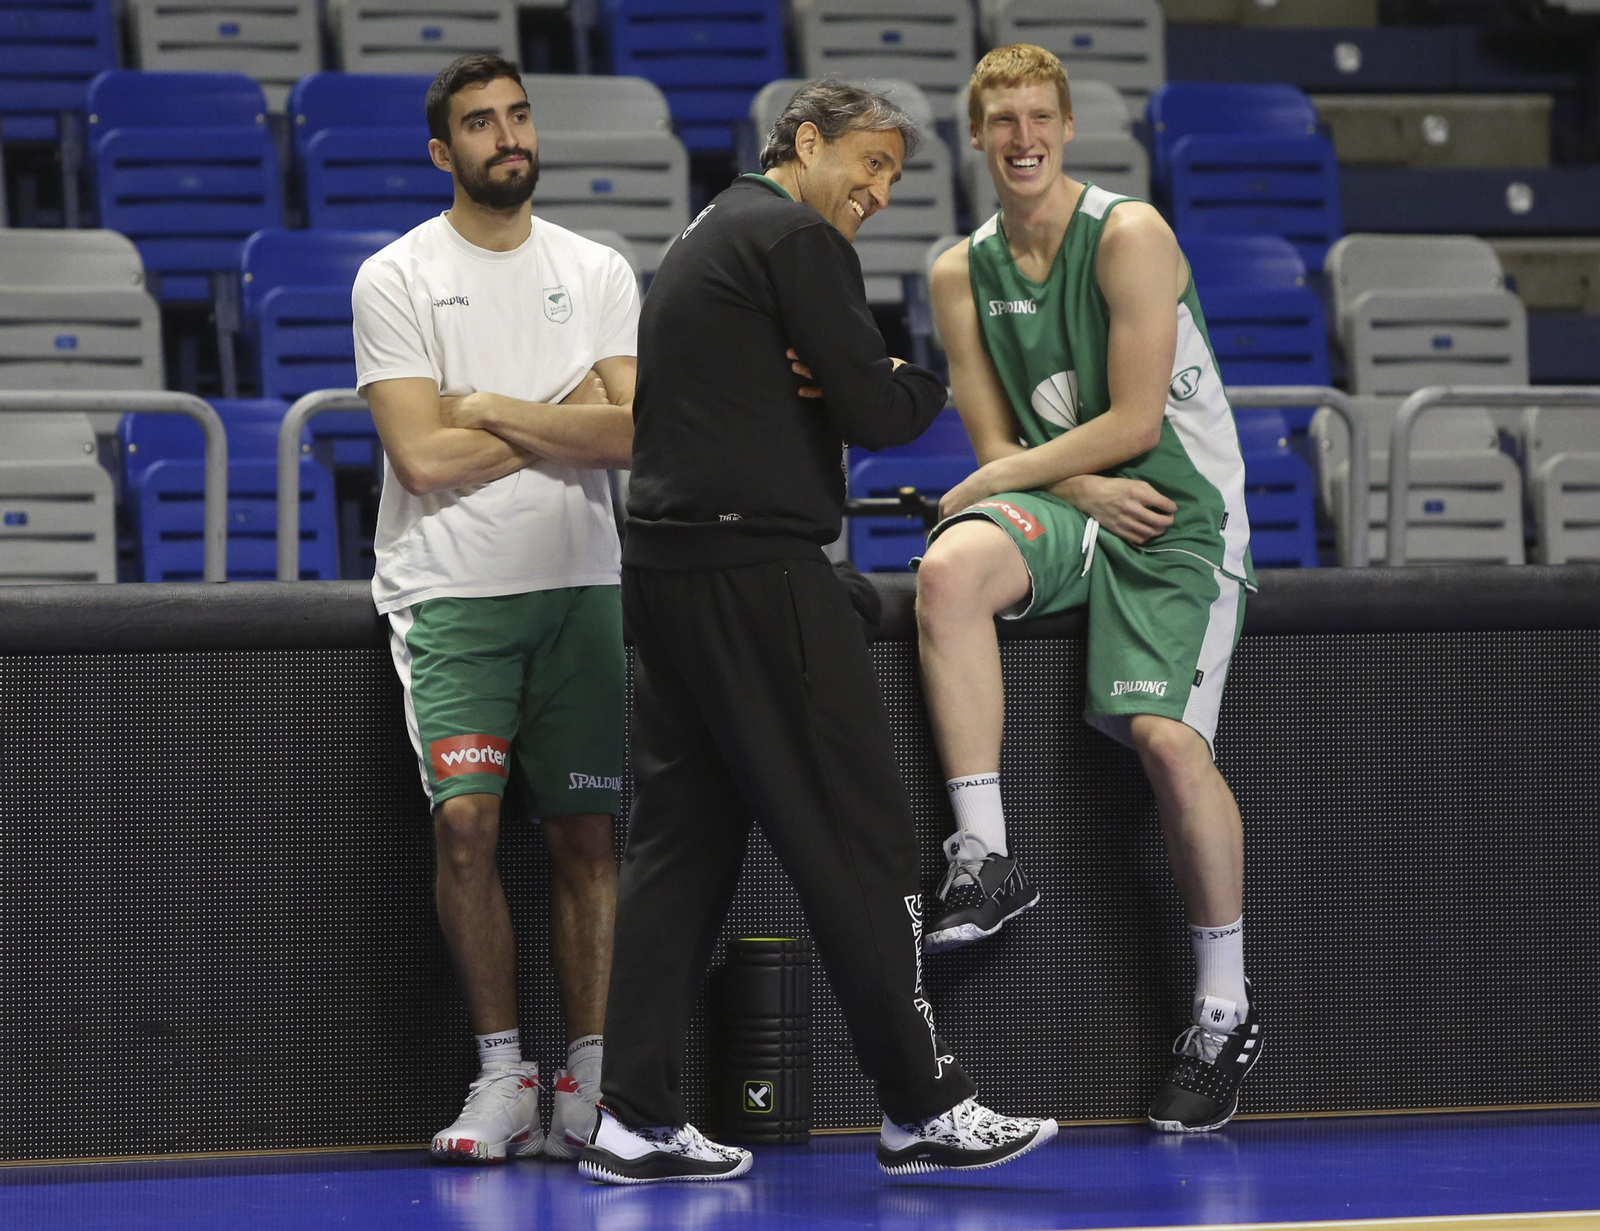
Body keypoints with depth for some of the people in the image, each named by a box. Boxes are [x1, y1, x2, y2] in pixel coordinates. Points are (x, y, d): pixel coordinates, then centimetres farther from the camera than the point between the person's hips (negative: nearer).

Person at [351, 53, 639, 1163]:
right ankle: (503, 1075, -6)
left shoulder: (597, 272, 9)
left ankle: (588, 1078, 4)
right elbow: (425, 456, -11)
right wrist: (568, 424, -4)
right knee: (466, 820, -15)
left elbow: (634, 432, -4)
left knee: (586, 834, 0)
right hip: (449, 591, -2)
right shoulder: (396, 279, 0)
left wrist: (493, 409, -9)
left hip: (579, 583, 3)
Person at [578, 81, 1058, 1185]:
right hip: (760, 568, -9)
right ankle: (923, 1106, -2)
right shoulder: (799, 240, -7)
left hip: (667, 565, 9)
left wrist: (824, 383, 0)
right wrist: (924, 382, 9)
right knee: (861, 839, -5)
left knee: (683, 838, 8)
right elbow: (877, 415, -11)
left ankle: (637, 1116, 4)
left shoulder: (704, 243, 23)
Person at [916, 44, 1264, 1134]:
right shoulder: (961, 274, 9)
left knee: (1168, 737, -22)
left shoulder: (1129, 236, -8)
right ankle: (986, 860, -27)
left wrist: (995, 480, -8)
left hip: (1179, 517, -4)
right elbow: (997, 443, 8)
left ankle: (1226, 1013, -8)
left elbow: (1135, 421, -12)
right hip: (1063, 507, 4)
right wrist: (1084, 486, -12)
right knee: (948, 568, -31)